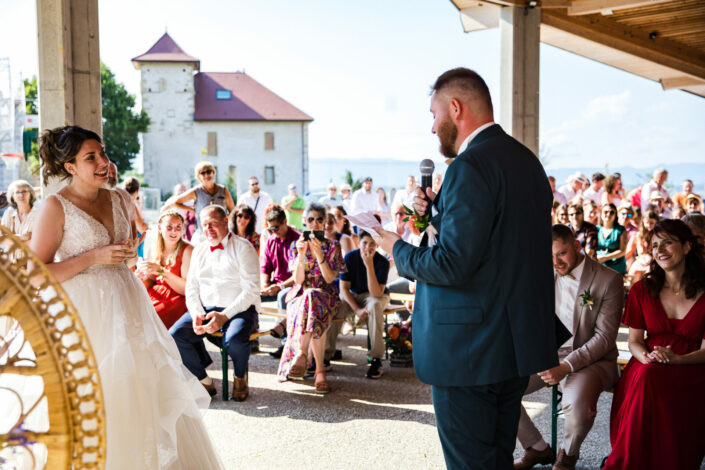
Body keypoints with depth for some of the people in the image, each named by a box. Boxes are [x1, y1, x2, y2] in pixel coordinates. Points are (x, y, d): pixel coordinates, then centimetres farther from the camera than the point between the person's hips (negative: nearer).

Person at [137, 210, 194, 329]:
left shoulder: (187, 251, -7)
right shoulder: (154, 251, 11)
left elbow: (188, 289, -14)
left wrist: (161, 270, -22)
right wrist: (143, 278, -5)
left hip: (177, 301, -6)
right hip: (155, 298, 6)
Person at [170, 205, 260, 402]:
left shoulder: (242, 247, -2)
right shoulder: (199, 250, 16)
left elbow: (251, 290, -10)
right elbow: (191, 288, 14)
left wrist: (224, 316, -20)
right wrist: (196, 313, -7)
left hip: (239, 309, -5)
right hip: (206, 309, 5)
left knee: (233, 339, -36)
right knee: (175, 335, -20)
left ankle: (240, 378, -2)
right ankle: (203, 381, -2)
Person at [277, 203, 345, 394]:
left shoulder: (332, 246, 5)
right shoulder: (298, 245, 8)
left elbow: (329, 279, -8)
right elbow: (298, 280, -4)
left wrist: (319, 253, -19)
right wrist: (301, 255, -18)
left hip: (325, 294, -1)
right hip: (301, 295, 1)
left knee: (312, 299, -38)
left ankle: (301, 353, -35)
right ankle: (320, 370, -36)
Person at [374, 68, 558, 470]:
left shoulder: (470, 166, -19)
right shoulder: (527, 160, 11)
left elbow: (452, 265, -24)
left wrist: (398, 250, -7)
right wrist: (437, 211, 9)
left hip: (471, 351, -9)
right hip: (520, 342, 9)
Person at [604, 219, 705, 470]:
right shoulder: (642, 289, 9)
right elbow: (634, 340, 8)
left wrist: (676, 359, -20)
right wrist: (648, 358, -15)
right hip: (647, 371, 2)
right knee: (646, 376, -35)